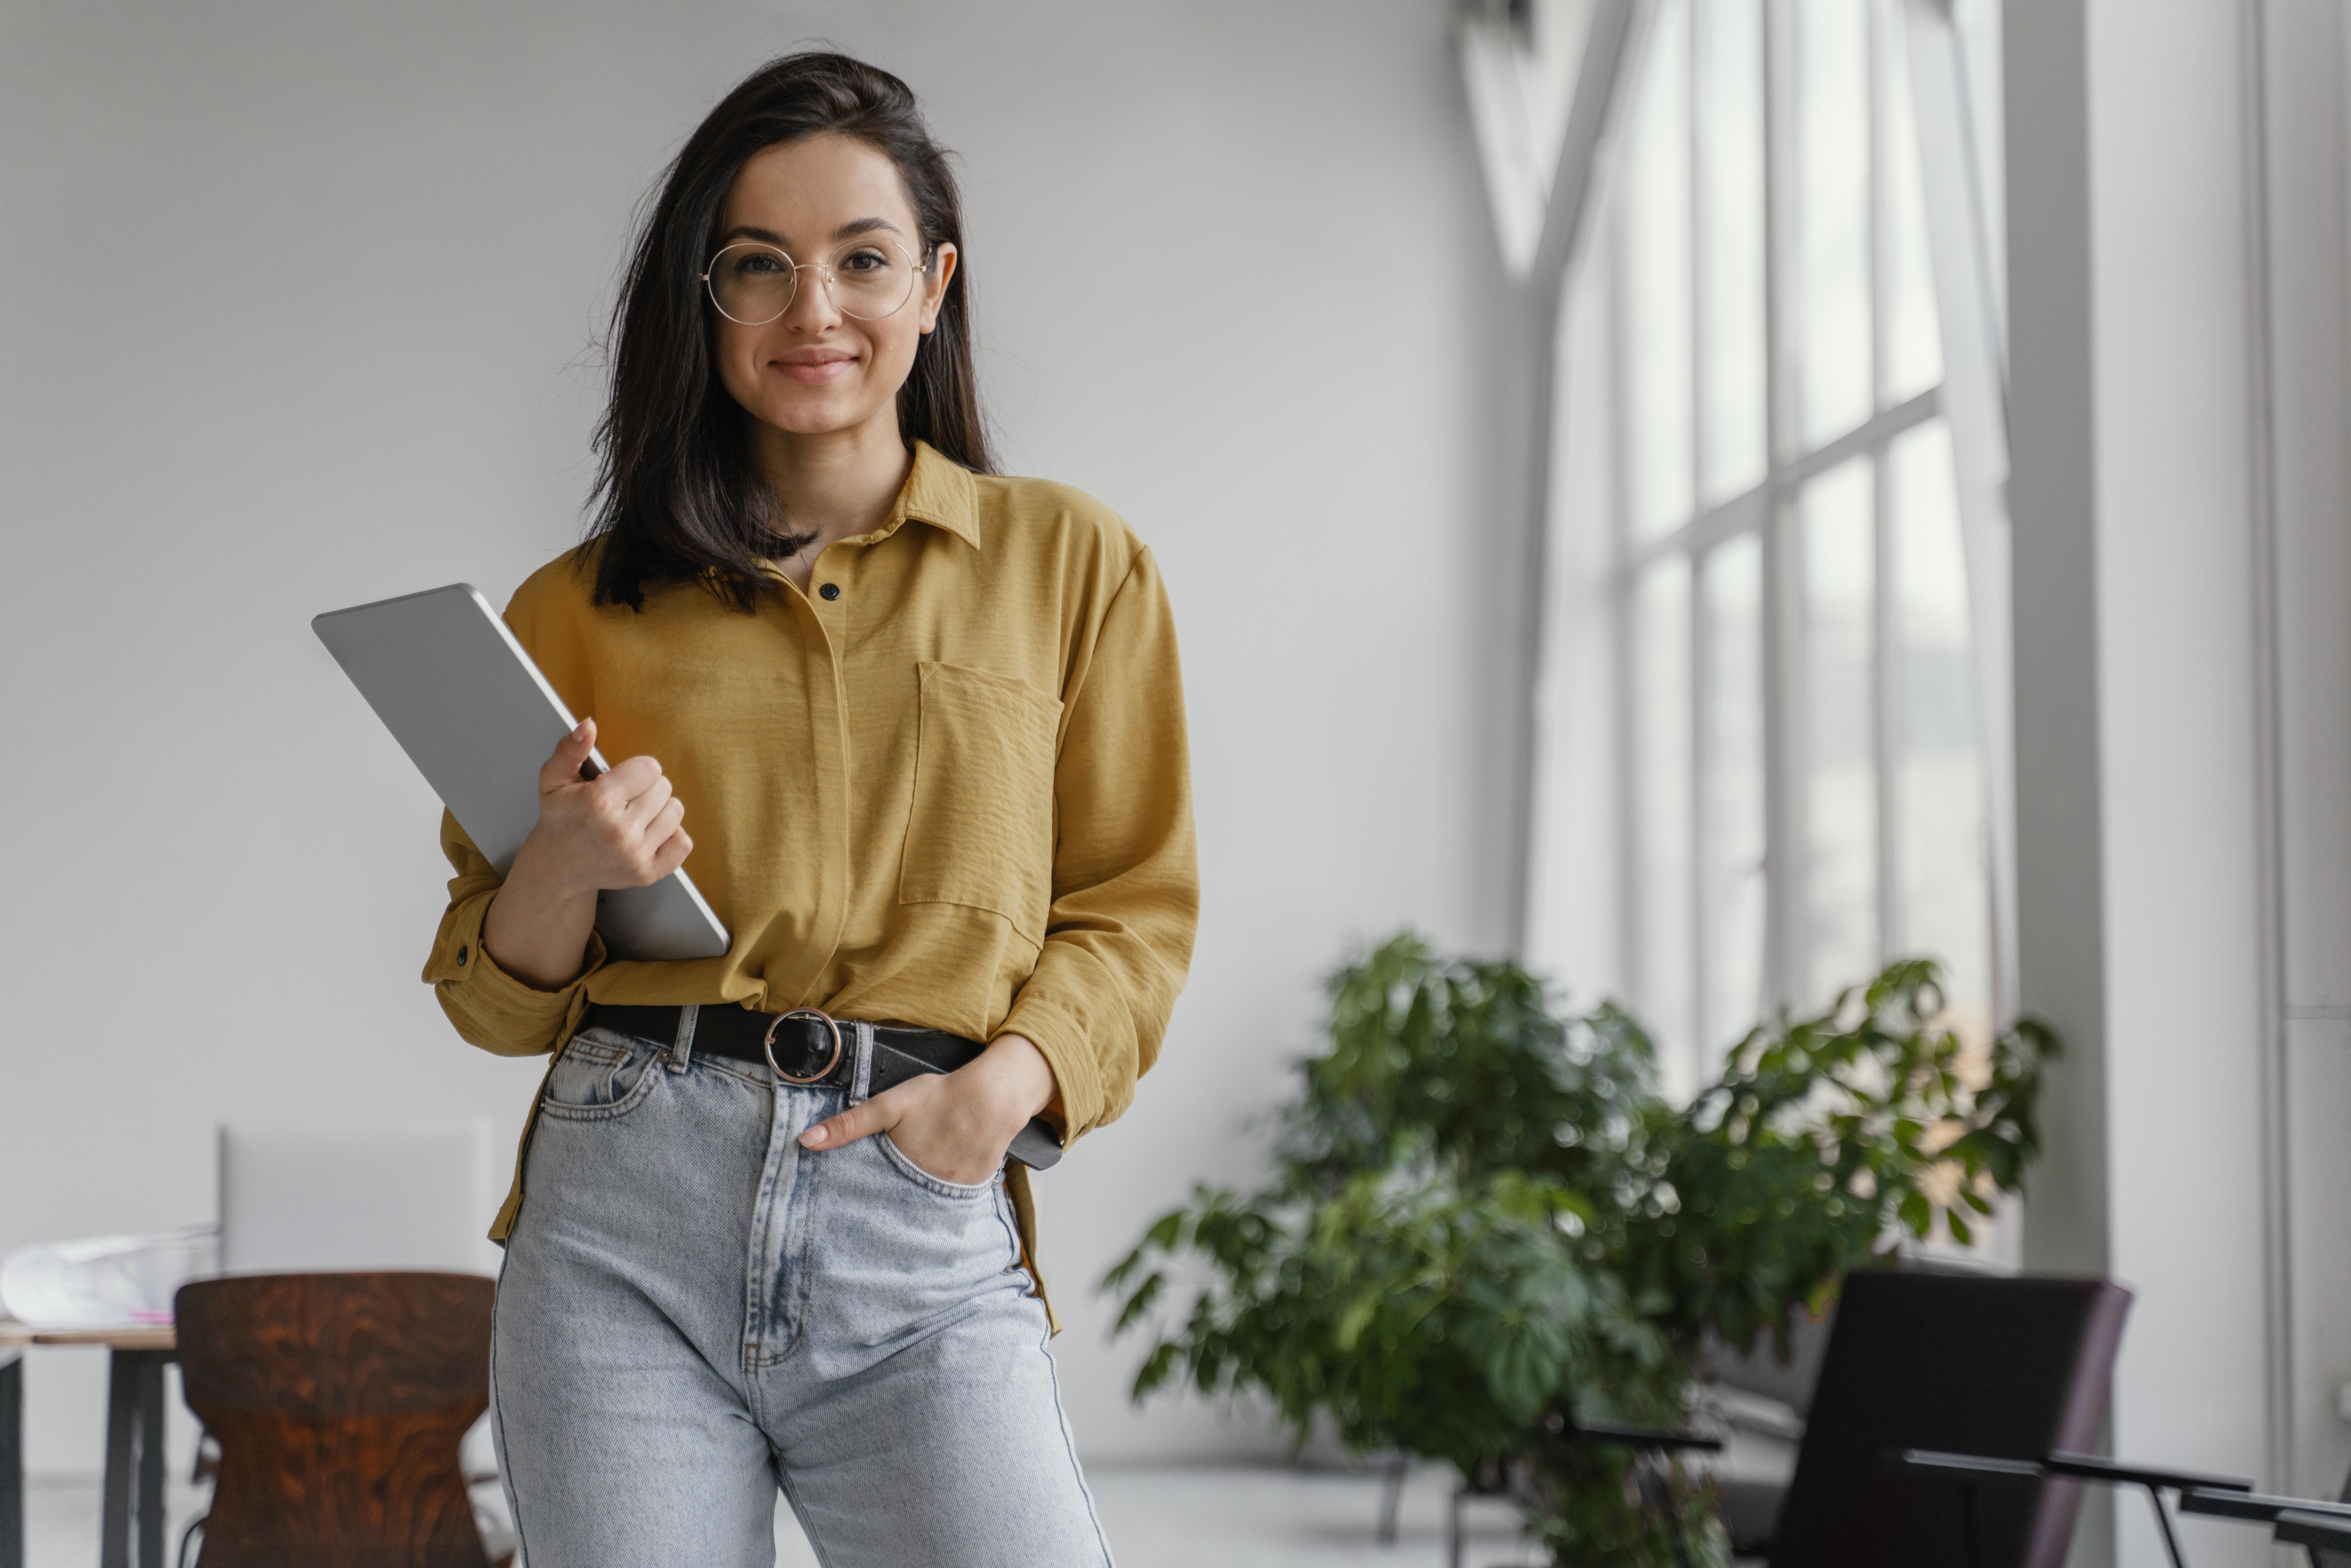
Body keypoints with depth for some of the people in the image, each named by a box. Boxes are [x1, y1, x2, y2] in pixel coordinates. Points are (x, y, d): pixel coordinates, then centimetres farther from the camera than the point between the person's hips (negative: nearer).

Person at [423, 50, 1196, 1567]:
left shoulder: (1069, 563, 11)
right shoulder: (587, 607, 13)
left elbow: (1133, 911, 10)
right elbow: (497, 996, 15)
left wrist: (1012, 1077, -9)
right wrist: (566, 872, -7)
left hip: (925, 1241, -1)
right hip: (629, 1224, 1)